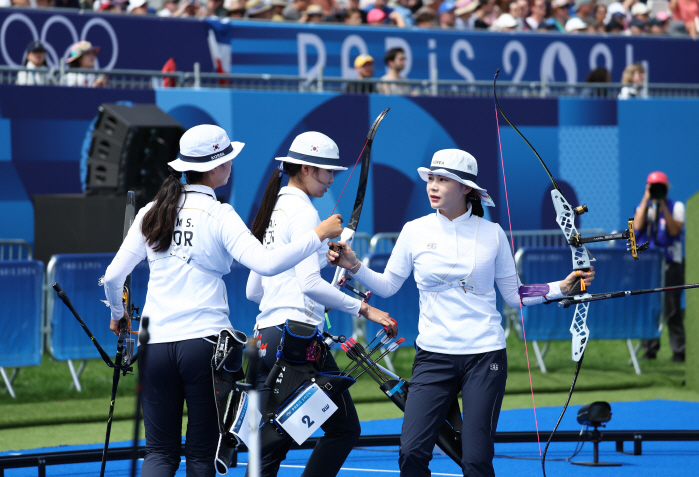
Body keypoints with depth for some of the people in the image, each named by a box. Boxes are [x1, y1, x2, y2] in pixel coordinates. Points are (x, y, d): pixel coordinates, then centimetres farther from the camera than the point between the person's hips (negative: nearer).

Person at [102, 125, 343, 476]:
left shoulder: (150, 214, 7)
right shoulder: (218, 216, -6)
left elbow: (113, 276, 9)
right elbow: (266, 263, -18)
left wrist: (118, 314, 29)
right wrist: (318, 235, -9)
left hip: (157, 343, 3)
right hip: (204, 340, -3)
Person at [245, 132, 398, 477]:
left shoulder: (273, 211, 17)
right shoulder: (303, 211, -9)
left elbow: (253, 290, 21)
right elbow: (310, 282, -20)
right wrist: (363, 309, -18)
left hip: (264, 338, 9)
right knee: (343, 429, 2)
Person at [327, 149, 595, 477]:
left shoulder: (491, 234, 2)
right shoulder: (415, 232, 2)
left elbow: (514, 294, 9)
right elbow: (387, 286, 10)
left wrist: (562, 287, -1)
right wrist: (354, 267, -5)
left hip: (484, 355, -1)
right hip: (434, 356, 1)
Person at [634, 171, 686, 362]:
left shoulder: (676, 206, 5)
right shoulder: (643, 207, 13)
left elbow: (675, 230, -10)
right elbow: (637, 225, -7)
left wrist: (663, 207, -14)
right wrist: (646, 200, -6)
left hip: (670, 263, -3)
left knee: (672, 309, -6)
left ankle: (679, 351, -4)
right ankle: (650, 348, 7)